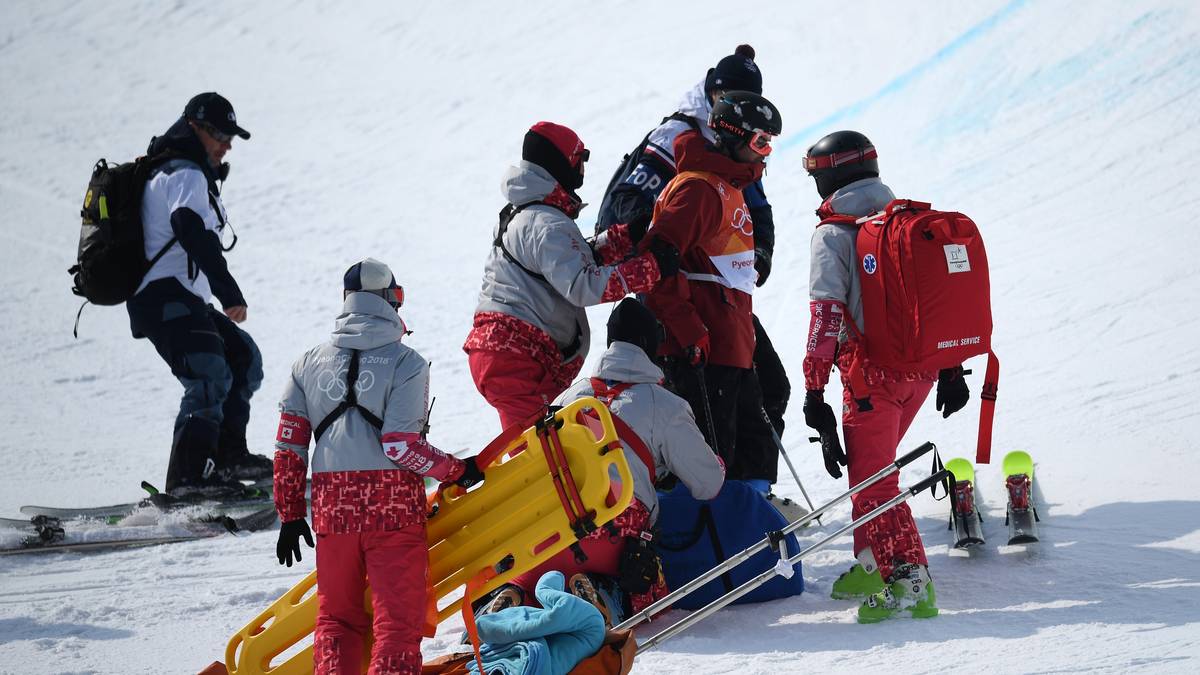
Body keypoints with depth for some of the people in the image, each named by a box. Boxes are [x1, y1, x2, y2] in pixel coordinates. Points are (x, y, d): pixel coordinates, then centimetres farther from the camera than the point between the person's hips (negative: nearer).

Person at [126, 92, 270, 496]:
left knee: (244, 358, 17)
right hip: (168, 298, -11)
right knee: (210, 378, -23)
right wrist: (230, 292, -31)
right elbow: (191, 230, -26)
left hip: (184, 301, 11)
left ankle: (228, 454, 16)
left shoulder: (166, 172, 26)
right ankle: (188, 475, -33)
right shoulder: (187, 174, -8)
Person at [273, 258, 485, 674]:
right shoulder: (407, 362, -4)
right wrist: (458, 471, 2)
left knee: (336, 620, 16)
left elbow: (289, 448, 9)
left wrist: (290, 515, 17)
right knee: (398, 623, -1)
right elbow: (401, 445, -12)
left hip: (332, 506, 4)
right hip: (394, 506, -4)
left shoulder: (309, 364, 9)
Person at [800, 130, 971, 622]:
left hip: (873, 373, -7)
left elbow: (827, 316, -15)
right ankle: (872, 565, 27)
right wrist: (951, 370, 21)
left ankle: (908, 583, -14)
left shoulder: (834, 234, -9)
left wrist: (814, 393, -14)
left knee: (872, 481, -2)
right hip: (923, 369, 7)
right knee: (874, 466, 22)